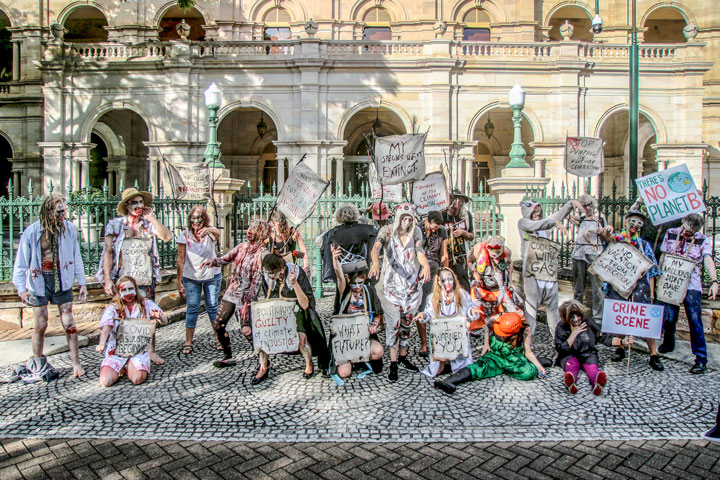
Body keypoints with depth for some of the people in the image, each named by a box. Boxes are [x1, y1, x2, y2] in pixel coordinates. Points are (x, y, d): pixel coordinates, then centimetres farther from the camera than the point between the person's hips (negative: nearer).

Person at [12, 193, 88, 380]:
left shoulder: (69, 229, -4)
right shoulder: (32, 232, -9)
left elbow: (76, 257, 4)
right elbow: (21, 262, -3)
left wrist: (82, 283, 3)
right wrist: (21, 288, -7)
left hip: (62, 280, 1)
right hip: (39, 281, -1)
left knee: (68, 322, 2)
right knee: (41, 325, 5)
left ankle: (76, 363, 10)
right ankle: (37, 364, 24)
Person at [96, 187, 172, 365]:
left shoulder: (148, 224, 8)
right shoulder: (115, 224, 3)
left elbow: (167, 237, -8)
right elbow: (108, 252, -2)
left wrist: (151, 218, -7)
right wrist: (108, 279, -9)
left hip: (146, 281, 2)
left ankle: (151, 352, 17)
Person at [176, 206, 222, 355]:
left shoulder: (210, 233, -10)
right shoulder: (184, 235, -7)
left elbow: (218, 233, -36)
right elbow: (181, 259, -5)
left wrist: (210, 230, -61)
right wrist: (179, 282, -5)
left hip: (212, 276, 0)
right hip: (191, 277, 0)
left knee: (212, 307, 4)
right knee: (192, 308, -1)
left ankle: (219, 338, 18)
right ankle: (188, 342, 8)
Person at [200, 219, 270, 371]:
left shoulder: (262, 254, -13)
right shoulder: (242, 246, 6)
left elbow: (257, 280, -17)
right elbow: (225, 259, 9)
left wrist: (248, 303, -22)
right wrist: (212, 261, -14)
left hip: (246, 295, -7)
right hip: (231, 293, 7)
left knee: (247, 330, -8)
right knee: (218, 324, 7)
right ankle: (228, 357, 24)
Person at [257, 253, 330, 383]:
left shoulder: (297, 272, -24)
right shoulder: (266, 276, -10)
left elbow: (305, 305, -27)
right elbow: (264, 300, 7)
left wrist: (294, 283, -36)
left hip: (297, 311, -4)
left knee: (301, 336, -25)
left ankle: (309, 365, 5)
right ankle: (263, 367, 3)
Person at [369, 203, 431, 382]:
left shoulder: (416, 231, 4)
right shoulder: (387, 231, -5)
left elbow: (420, 252, -9)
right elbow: (376, 247, -22)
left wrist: (426, 265, -32)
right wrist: (376, 261, -45)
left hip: (413, 283, 3)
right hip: (393, 283, -3)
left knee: (407, 322, 12)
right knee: (393, 324, -5)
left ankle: (403, 358, 27)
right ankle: (393, 364, 2)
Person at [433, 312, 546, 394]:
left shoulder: (525, 329, -16)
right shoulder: (497, 319, -15)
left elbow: (528, 352, -5)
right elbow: (487, 326, 8)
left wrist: (538, 366, -16)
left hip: (514, 358, 0)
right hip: (494, 354, 0)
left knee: (530, 372, -31)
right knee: (481, 366, -31)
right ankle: (447, 382, -52)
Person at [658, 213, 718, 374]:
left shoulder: (703, 241, -2)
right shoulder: (670, 234, 5)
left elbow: (708, 261, -17)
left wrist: (714, 281, -32)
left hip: (692, 285, -2)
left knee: (695, 321, -5)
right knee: (668, 318, 4)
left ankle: (701, 359, 2)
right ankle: (668, 344, 31)